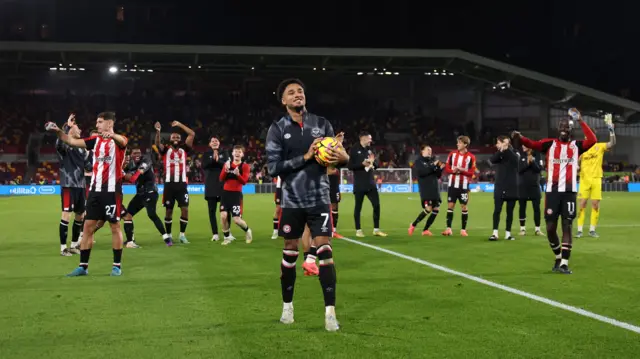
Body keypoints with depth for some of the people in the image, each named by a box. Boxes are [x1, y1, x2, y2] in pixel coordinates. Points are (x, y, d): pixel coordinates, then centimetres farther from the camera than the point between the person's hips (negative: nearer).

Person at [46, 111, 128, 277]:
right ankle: (83, 266, 10)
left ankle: (117, 265, 11)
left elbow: (122, 141, -29)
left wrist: (112, 135, -52)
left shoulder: (118, 140, -5)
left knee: (115, 226, 1)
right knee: (88, 226, 4)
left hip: (112, 190, -6)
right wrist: (58, 131, -10)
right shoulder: (96, 140, 12)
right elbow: (72, 141, 7)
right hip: (95, 189, 6)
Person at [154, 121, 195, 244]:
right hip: (169, 184, -1)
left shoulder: (184, 149, 9)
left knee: (185, 209, -5)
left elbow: (192, 134, 1)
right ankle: (168, 235, 18)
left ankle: (182, 235, 6)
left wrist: (179, 125, -1)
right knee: (169, 210, 7)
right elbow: (157, 144, -14)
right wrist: (158, 131, -30)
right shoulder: (166, 150, 7)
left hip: (182, 184, 1)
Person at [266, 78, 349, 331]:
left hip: (319, 199, 1)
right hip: (292, 202, 0)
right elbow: (273, 167, -12)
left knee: (325, 252, -6)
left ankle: (330, 311, -1)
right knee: (290, 253, 10)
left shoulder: (322, 124, 2)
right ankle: (287, 306, 27)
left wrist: (343, 157, -18)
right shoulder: (277, 129, -4)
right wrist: (305, 157, -21)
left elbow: (336, 156, 7)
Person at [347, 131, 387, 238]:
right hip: (359, 184, -6)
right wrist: (362, 164, -20)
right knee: (358, 207, 3)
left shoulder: (370, 149, 12)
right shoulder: (354, 150, -6)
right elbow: (350, 166, -12)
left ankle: (376, 229, 11)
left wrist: (373, 162, -7)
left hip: (370, 182, 6)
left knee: (376, 205, 2)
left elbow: (376, 165, 14)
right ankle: (358, 230, 13)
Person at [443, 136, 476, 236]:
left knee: (464, 207, 1)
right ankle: (448, 229, 4)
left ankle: (463, 229, 9)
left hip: (464, 186, -2)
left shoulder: (471, 157, -4)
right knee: (450, 206, 1)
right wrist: (453, 170, -16)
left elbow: (472, 172, -6)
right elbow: (447, 168, 5)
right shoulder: (452, 154, 5)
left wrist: (462, 170, -22)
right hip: (452, 184, 2)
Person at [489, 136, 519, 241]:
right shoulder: (499, 155, 6)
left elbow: (513, 158, -24)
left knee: (510, 211, 5)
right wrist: (501, 150, -28)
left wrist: (506, 148, -33)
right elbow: (492, 160, -14)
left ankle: (508, 233, 12)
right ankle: (495, 233, -5)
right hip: (499, 187, 2)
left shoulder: (513, 154, -1)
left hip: (511, 188, -2)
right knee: (497, 210, -5)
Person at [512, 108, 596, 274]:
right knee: (550, 228, 4)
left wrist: (581, 121, -13)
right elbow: (533, 144, -10)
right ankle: (558, 257, 27)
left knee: (567, 226, -1)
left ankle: (564, 263, 2)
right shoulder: (550, 143, 7)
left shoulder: (576, 145, 7)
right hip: (552, 190, 1)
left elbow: (592, 140, -12)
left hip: (569, 191, -1)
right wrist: (520, 137, -30)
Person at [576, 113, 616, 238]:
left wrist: (611, 130, -24)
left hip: (596, 179, 1)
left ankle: (592, 230, 10)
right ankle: (579, 230, 1)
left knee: (595, 205, 1)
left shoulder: (600, 147, 3)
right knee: (582, 204, -4)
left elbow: (612, 144, -13)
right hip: (584, 179, 0)